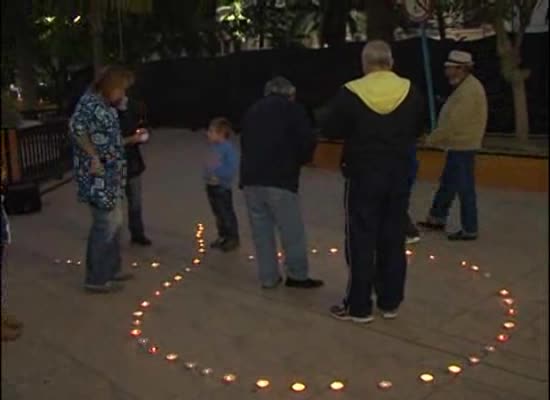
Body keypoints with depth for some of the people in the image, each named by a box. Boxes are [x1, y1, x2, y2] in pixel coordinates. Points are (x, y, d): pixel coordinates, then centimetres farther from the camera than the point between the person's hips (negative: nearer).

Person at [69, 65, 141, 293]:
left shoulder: (104, 106, 15)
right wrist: (94, 157, -28)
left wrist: (130, 140, 18)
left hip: (110, 176, 10)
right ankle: (96, 279, 8)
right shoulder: (91, 101, -13)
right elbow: (76, 126, -32)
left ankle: (112, 270, 31)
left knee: (114, 222, 17)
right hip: (98, 177, -10)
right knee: (106, 225, -3)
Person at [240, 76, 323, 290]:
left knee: (262, 232, 10)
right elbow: (308, 143, -3)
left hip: (251, 179, 5)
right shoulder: (292, 108, 5)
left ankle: (268, 277, 16)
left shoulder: (252, 110, 21)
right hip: (279, 179, -5)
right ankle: (298, 275, 12)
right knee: (292, 231, 5)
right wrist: (299, 160, 14)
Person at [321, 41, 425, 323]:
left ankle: (359, 306, 10)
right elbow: (417, 130, 13)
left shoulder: (351, 93, -11)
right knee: (393, 240, 12)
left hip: (363, 175, -3)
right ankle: (390, 302, 21)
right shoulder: (410, 92, 0)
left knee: (361, 241, 4)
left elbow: (330, 131, -4)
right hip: (399, 175, 4)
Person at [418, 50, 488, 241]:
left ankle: (469, 230, 6)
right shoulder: (465, 86, 13)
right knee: (447, 183, 18)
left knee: (464, 188, -3)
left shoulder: (469, 90, -20)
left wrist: (432, 139, -13)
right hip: (459, 144, 10)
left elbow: (454, 122, -23)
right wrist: (438, 138, 13)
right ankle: (437, 218, 31)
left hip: (463, 145, -10)